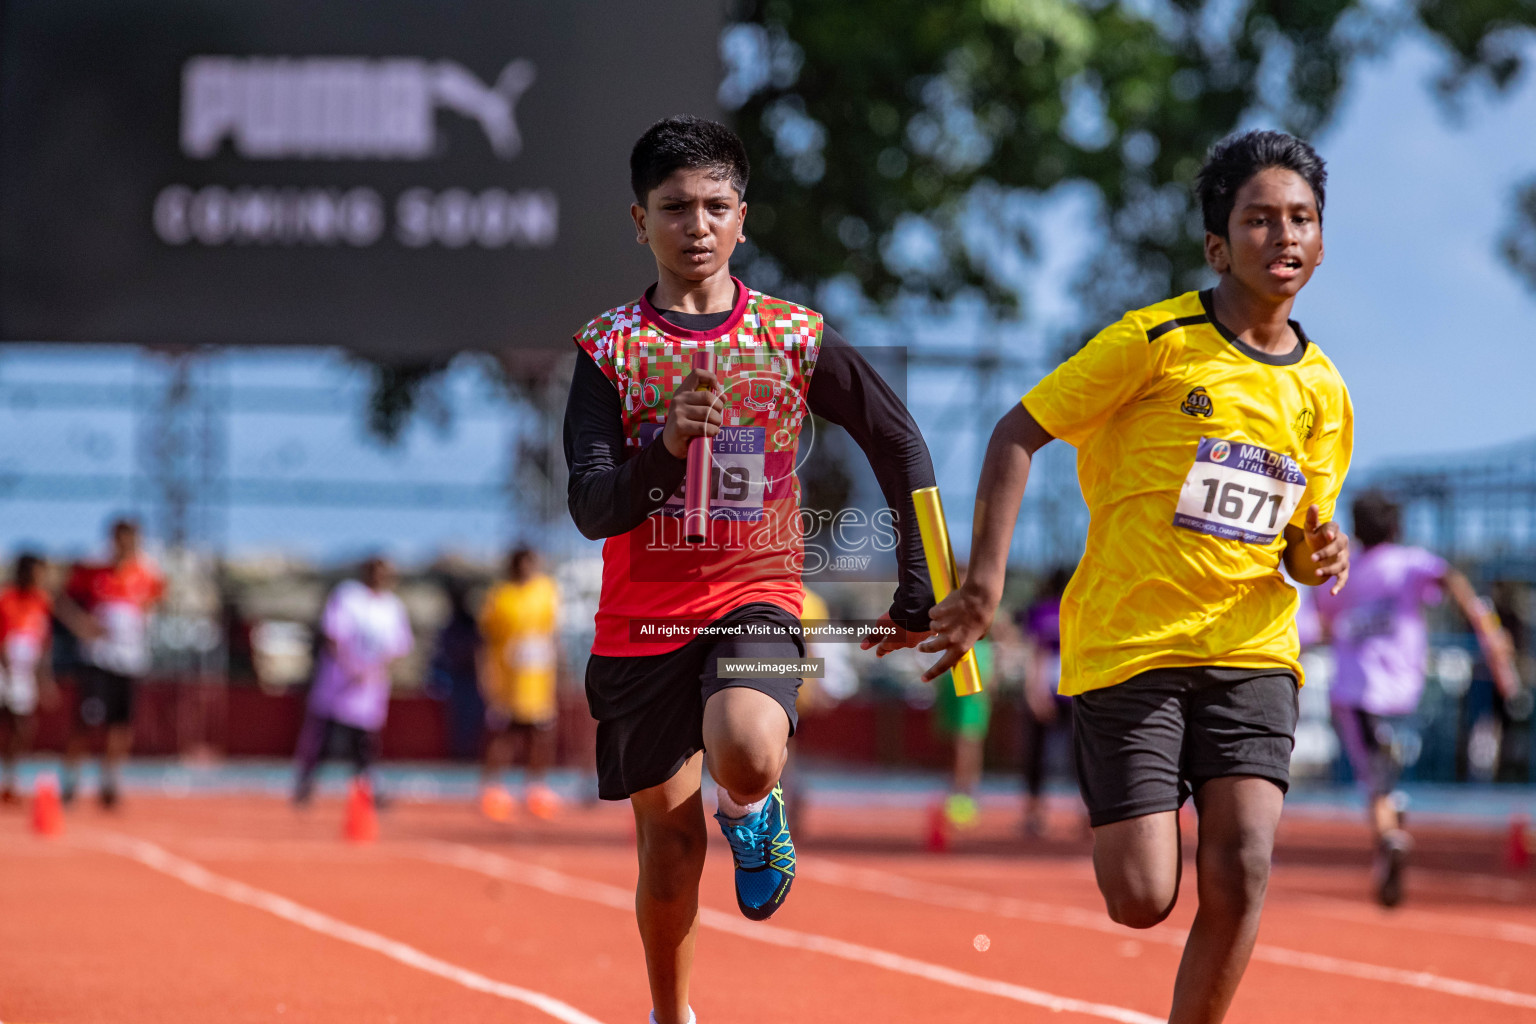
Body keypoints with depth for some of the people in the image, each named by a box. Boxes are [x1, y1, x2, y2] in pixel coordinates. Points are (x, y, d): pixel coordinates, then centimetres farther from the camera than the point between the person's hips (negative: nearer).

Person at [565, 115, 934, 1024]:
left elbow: (901, 444, 9)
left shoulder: (796, 339, 0)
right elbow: (593, 512, -10)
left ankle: (753, 814, 7)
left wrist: (918, 591, 6)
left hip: (757, 600, -1)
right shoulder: (610, 349, -2)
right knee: (670, 844, 5)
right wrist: (665, 446, -29)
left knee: (747, 757, -31)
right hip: (643, 617, 1)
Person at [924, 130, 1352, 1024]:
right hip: (1127, 645, -4)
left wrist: (1321, 555, -5)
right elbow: (1018, 433, -5)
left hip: (1251, 654, 4)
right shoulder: (1159, 341, -8)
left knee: (1241, 869, -17)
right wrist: (987, 579, -13)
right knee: (1142, 901, -6)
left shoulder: (1322, 393, 8)